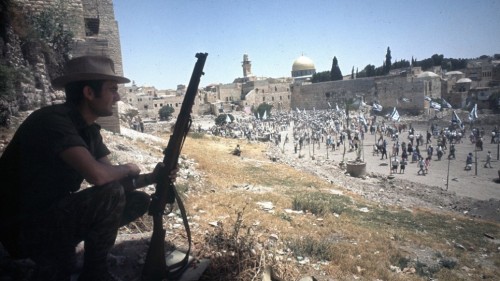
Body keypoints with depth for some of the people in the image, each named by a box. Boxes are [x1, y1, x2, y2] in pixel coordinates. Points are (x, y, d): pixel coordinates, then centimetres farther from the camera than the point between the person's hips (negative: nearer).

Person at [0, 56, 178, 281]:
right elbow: (98, 175, -37)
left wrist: (152, 177, -11)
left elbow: (113, 179, 5)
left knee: (139, 201, 5)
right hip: (25, 229, -9)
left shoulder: (89, 130, 4)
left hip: (56, 214, 9)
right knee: (112, 195, -29)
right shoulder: (53, 120, -24)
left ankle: (55, 258, 9)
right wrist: (128, 169, -15)